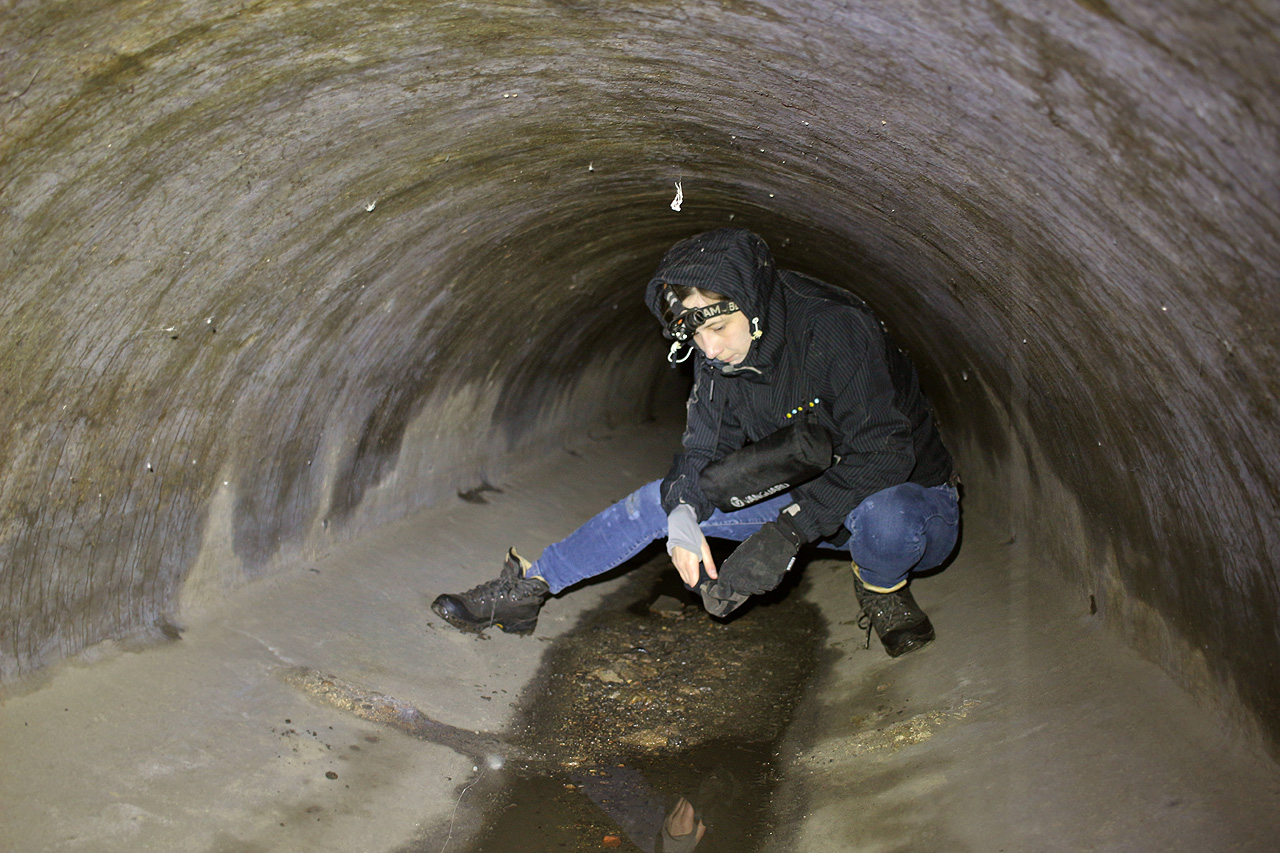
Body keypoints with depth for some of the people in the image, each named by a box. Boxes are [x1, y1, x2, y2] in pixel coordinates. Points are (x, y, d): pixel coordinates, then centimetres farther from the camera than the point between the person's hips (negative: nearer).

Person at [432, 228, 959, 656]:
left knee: (883, 515, -43)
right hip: (808, 504, 6)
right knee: (660, 500, -4)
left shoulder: (837, 330, -29)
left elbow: (883, 451, -32)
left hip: (912, 497, -5)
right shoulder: (717, 357, -8)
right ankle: (528, 588, 6)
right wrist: (683, 514, -24)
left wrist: (787, 531, -38)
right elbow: (704, 450, -2)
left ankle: (882, 592, -7)